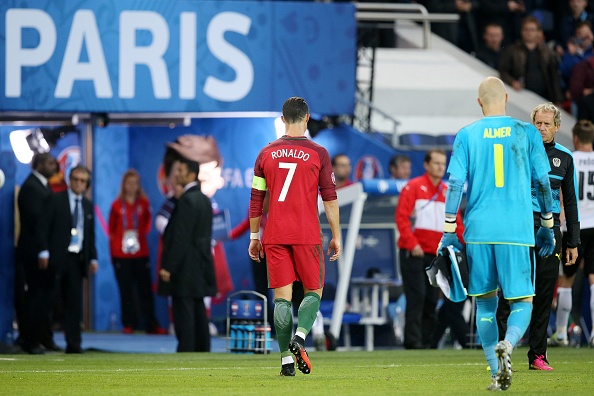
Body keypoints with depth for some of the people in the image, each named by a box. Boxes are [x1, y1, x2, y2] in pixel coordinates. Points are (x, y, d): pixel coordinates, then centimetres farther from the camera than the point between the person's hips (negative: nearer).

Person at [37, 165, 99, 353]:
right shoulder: (56, 200, 1)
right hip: (58, 257, -4)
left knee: (74, 302, 0)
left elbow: (91, 235, 17)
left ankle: (73, 343, 0)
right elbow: (44, 227, -5)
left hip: (77, 259, 4)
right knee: (49, 298, -3)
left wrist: (93, 258, 7)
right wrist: (44, 252, -14)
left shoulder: (88, 206, 15)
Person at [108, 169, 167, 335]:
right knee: (126, 290, 1)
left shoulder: (144, 203, 6)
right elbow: (112, 229, 9)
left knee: (145, 289, -2)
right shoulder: (117, 205, 5)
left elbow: (147, 224, 10)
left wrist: (140, 234, -10)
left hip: (141, 253, 0)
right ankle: (129, 324, 6)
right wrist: (113, 251, 4)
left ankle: (151, 324, -1)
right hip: (121, 255, 0)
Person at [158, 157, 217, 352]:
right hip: (200, 266, 9)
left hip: (185, 268, -9)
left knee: (183, 315, -8)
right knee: (199, 313, 10)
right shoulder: (204, 200, 14)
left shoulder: (187, 201, -15)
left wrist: (168, 267, -17)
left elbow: (181, 237, -19)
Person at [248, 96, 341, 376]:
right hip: (307, 235, -2)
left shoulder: (266, 154, 6)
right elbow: (330, 198, -1)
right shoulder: (318, 153, -1)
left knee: (282, 297, 3)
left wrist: (254, 236, 16)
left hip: (275, 236, 2)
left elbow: (256, 200, 8)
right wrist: (336, 236, 5)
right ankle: (299, 337, -16)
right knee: (314, 290, 9)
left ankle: (286, 359, -2)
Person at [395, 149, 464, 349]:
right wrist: (412, 243, -16)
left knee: (431, 299, 4)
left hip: (435, 254, 5)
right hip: (414, 253, -5)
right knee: (417, 296, -11)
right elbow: (401, 216, -8)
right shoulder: (414, 187, -1)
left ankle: (427, 340, 7)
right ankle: (413, 339, -13)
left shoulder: (447, 192, 14)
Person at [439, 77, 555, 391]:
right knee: (522, 301, 3)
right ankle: (507, 344, -28)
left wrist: (449, 232, 3)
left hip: (478, 230, 1)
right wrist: (547, 227, 17)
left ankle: (496, 375, 10)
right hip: (516, 231, -1)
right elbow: (542, 182, 6)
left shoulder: (467, 135, 4)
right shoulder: (527, 133, 4)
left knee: (485, 303, 13)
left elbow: (455, 184, -1)